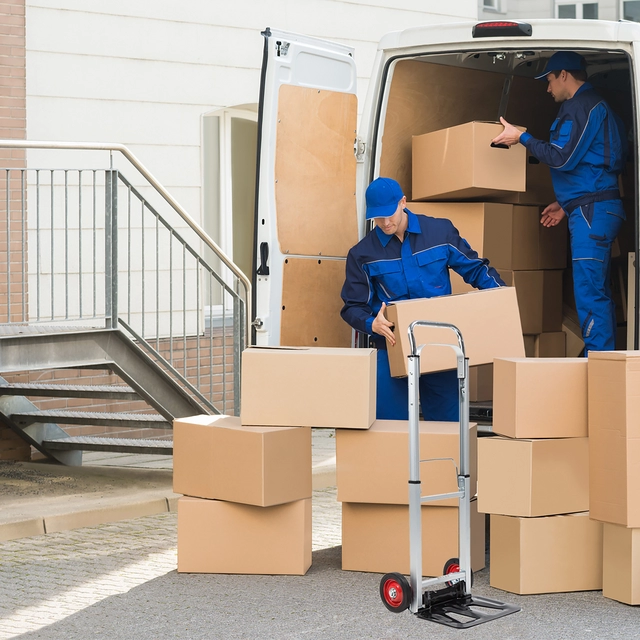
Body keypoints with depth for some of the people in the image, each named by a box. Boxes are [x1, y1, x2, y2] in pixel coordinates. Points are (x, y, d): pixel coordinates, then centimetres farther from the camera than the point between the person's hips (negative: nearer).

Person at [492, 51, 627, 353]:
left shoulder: (581, 106, -11)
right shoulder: (592, 104, 23)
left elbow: (562, 158, -17)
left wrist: (521, 138, -7)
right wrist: (565, 203, 25)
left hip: (591, 211, -11)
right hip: (592, 210, 11)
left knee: (589, 292, -13)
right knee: (598, 291, 12)